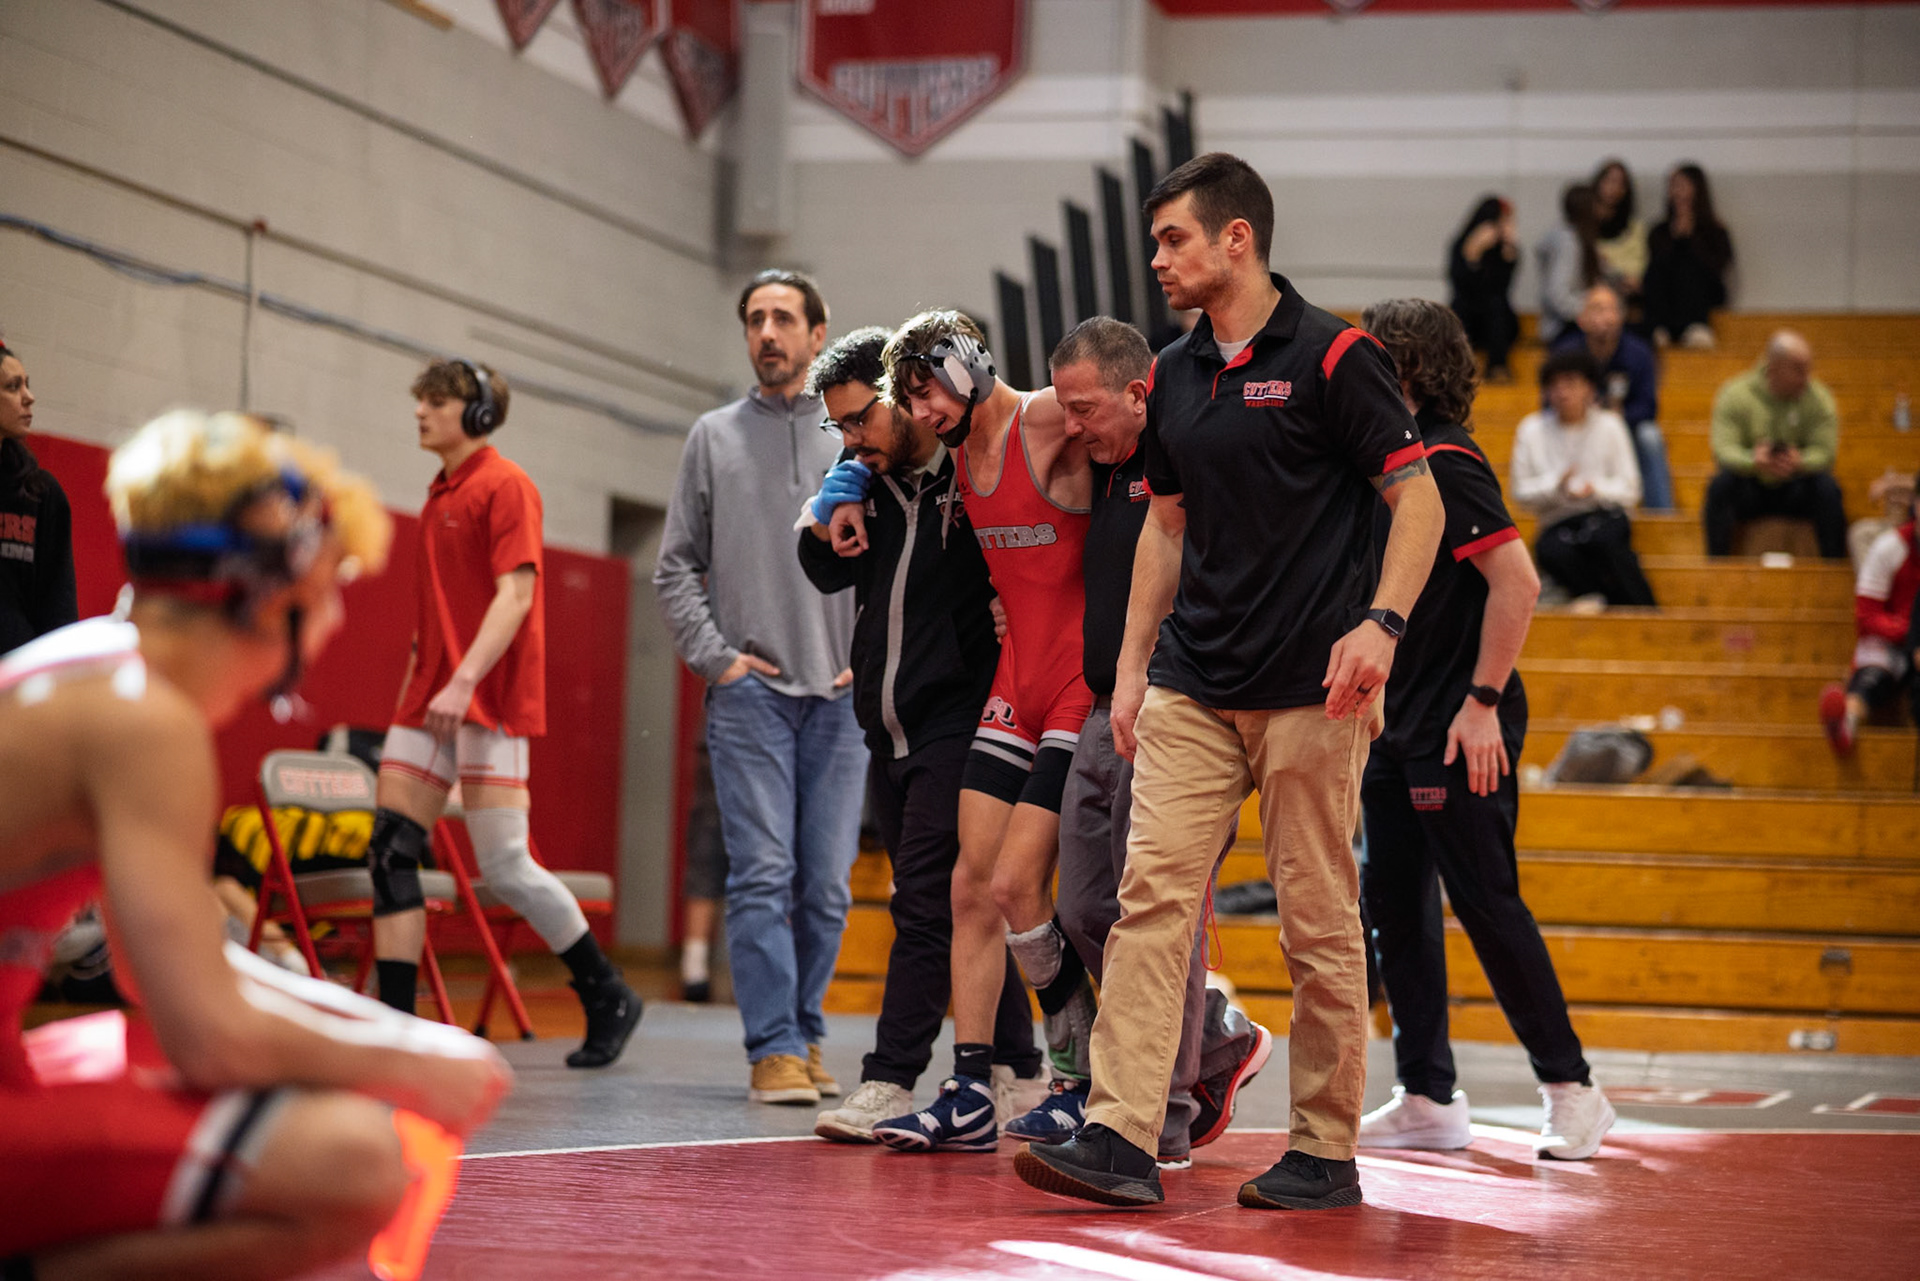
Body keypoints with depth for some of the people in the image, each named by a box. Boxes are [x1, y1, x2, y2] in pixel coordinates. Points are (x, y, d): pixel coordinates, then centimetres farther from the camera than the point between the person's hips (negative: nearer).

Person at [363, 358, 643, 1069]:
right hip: (429, 701, 8)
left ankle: (608, 997, 8)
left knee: (504, 864, -9)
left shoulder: (505, 486, -7)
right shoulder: (440, 494, 18)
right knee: (391, 851, -2)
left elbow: (515, 593, -17)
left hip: (489, 703, -8)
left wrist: (463, 683, -26)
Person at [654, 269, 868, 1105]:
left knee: (827, 885, 3)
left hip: (840, 696, 2)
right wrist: (715, 657, -2)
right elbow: (676, 567, 9)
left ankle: (804, 1034, 15)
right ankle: (774, 1047, -9)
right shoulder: (713, 438, 9)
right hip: (750, 692, -1)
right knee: (762, 874, -9)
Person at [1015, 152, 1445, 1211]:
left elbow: (1418, 498, -6)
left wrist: (1381, 623, -20)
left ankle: (1325, 1152, 10)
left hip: (1310, 689, -6)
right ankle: (1121, 1139, -9)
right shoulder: (1172, 377, 14)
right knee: (1150, 897, -6)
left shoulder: (1332, 356, -6)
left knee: (1320, 924, 0)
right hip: (1191, 688, 6)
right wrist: (1132, 662, 16)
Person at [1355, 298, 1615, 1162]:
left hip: (1458, 730, -9)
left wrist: (1482, 700, -22)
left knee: (1484, 901, -6)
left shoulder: (1445, 463, -14)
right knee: (1392, 904, 8)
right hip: (1396, 726, 9)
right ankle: (1426, 1098, 15)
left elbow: (1517, 582, -21)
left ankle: (1570, 1089, 4)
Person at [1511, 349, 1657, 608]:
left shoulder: (1609, 426, 5)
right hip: (1557, 524, 1)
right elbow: (1521, 493, 3)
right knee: (1554, 552, -36)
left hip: (1605, 516, 0)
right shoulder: (1531, 430, 6)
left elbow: (1629, 491, 3)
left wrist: (1595, 489, -17)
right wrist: (1556, 485, -16)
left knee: (1603, 537, -37)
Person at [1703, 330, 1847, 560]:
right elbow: (1724, 448, -18)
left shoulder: (1819, 398, -4)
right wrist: (1753, 461, -41)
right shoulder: (1735, 393, -8)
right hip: (1749, 489, -1)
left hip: (1795, 491, 1)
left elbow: (1825, 452, -14)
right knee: (1721, 485, -31)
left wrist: (1800, 462, -38)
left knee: (1827, 488, -29)